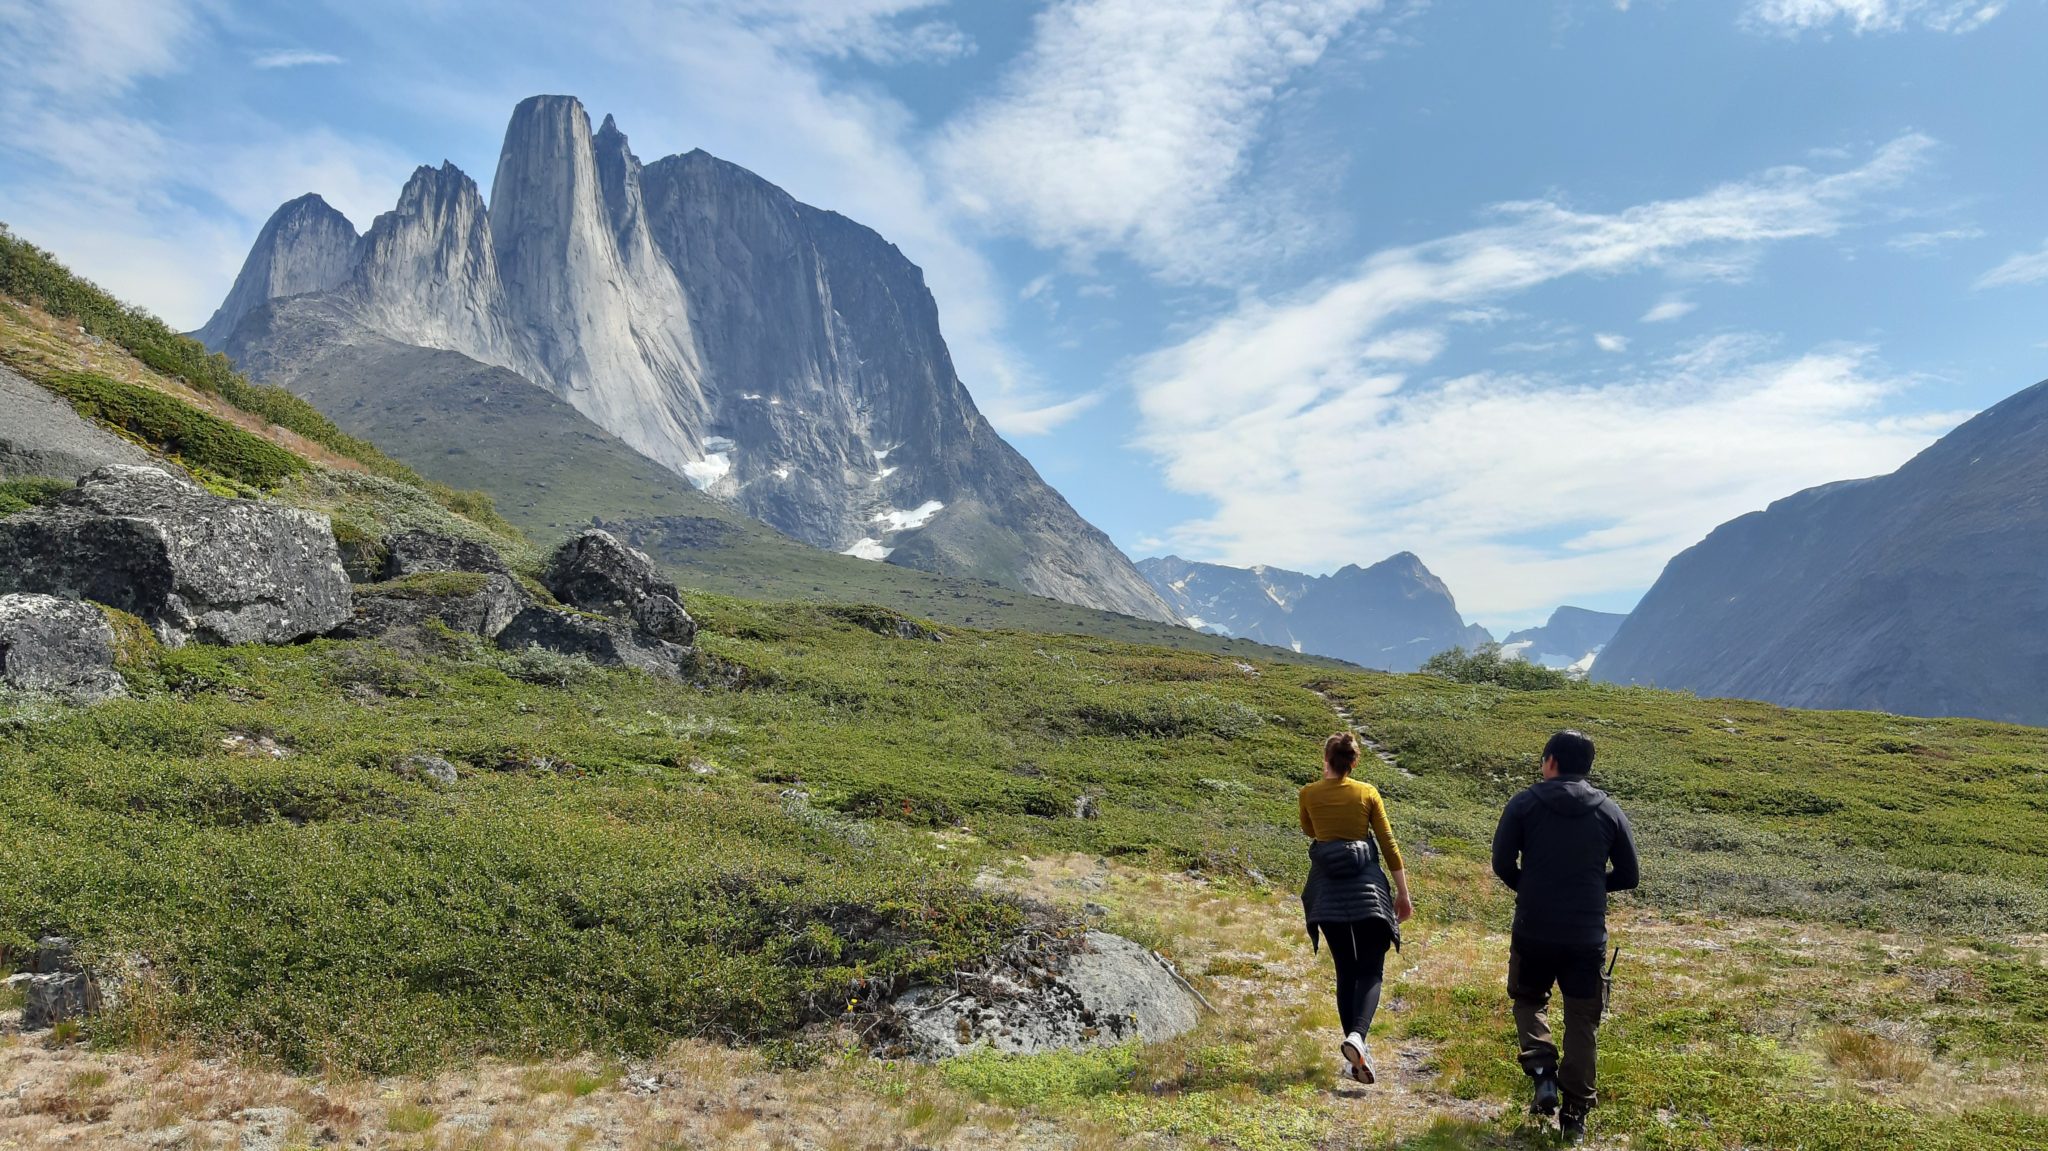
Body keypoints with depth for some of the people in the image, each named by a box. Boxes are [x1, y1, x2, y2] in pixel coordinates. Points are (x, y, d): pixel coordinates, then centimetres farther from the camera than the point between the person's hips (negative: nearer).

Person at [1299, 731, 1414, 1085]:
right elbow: (1389, 845, 0)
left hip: (1327, 889, 2)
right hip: (1366, 887, -2)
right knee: (1371, 971, 3)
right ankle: (1356, 1035, -22)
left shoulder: (1309, 794, 0)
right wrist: (1403, 894, 6)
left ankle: (1356, 1048, 12)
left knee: (1346, 971, 14)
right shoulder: (1368, 793, -2)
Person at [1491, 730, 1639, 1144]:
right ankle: (1575, 1115, 12)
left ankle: (1543, 1071, 1)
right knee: (1581, 1022, 11)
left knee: (1529, 1001, 22)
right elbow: (1628, 876, 6)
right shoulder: (1609, 811, 3)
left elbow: (1502, 862, -7)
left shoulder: (1526, 803, -4)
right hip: (1588, 936, 2)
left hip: (1534, 932, -1)